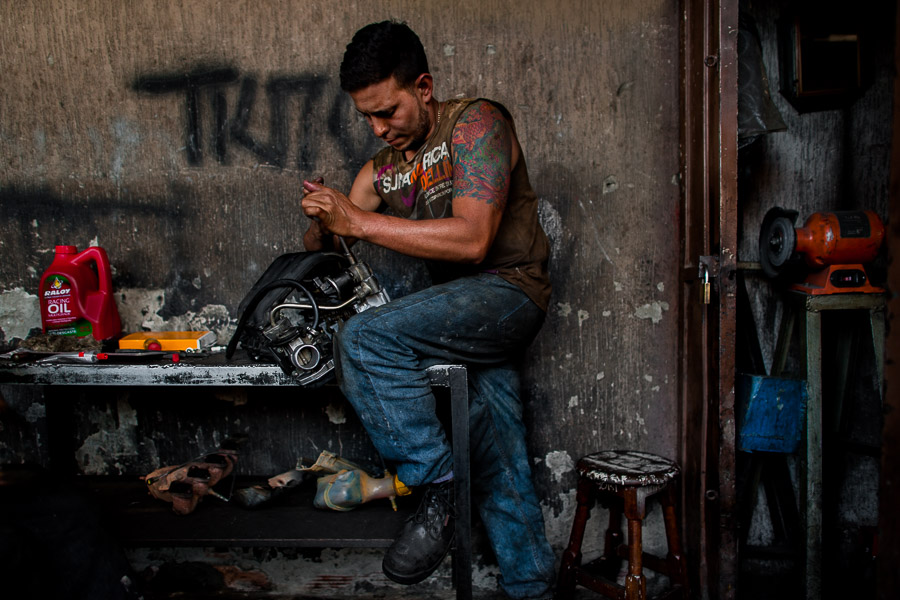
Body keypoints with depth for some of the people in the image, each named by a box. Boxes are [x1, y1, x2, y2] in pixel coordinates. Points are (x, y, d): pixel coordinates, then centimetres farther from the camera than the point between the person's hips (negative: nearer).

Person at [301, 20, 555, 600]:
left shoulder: (477, 121, -7)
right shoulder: (382, 169, 14)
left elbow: (472, 240, -22)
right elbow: (320, 249, 17)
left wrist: (360, 221, -19)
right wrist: (323, 222, -7)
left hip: (508, 289, -7)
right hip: (463, 314, 7)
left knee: (367, 336, -26)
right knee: (501, 479, 6)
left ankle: (436, 486, -15)